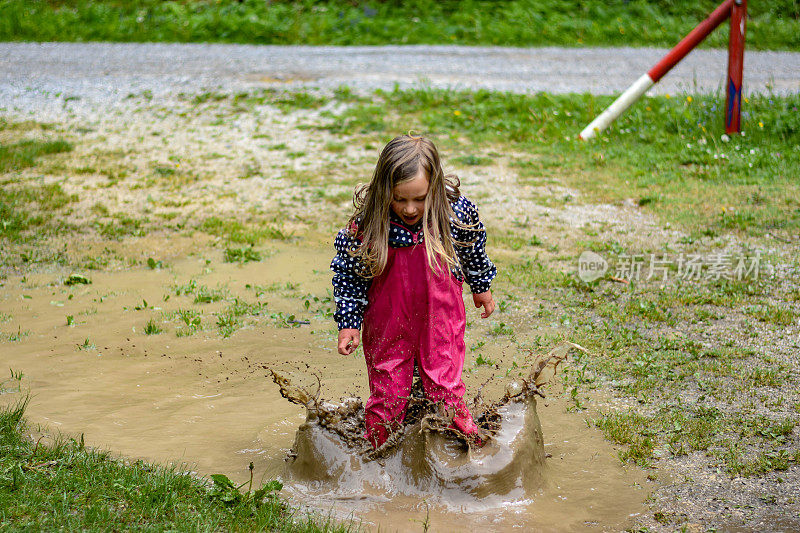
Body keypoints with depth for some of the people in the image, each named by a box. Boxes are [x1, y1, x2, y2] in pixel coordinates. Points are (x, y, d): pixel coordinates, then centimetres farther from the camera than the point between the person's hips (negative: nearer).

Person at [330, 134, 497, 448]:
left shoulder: (456, 213, -17)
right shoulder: (367, 226, -20)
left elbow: (474, 252, 5)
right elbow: (349, 274, -5)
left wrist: (482, 288, 19)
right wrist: (348, 323, -4)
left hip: (441, 319, 0)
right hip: (387, 326, 0)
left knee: (446, 390, 7)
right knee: (387, 392, 10)